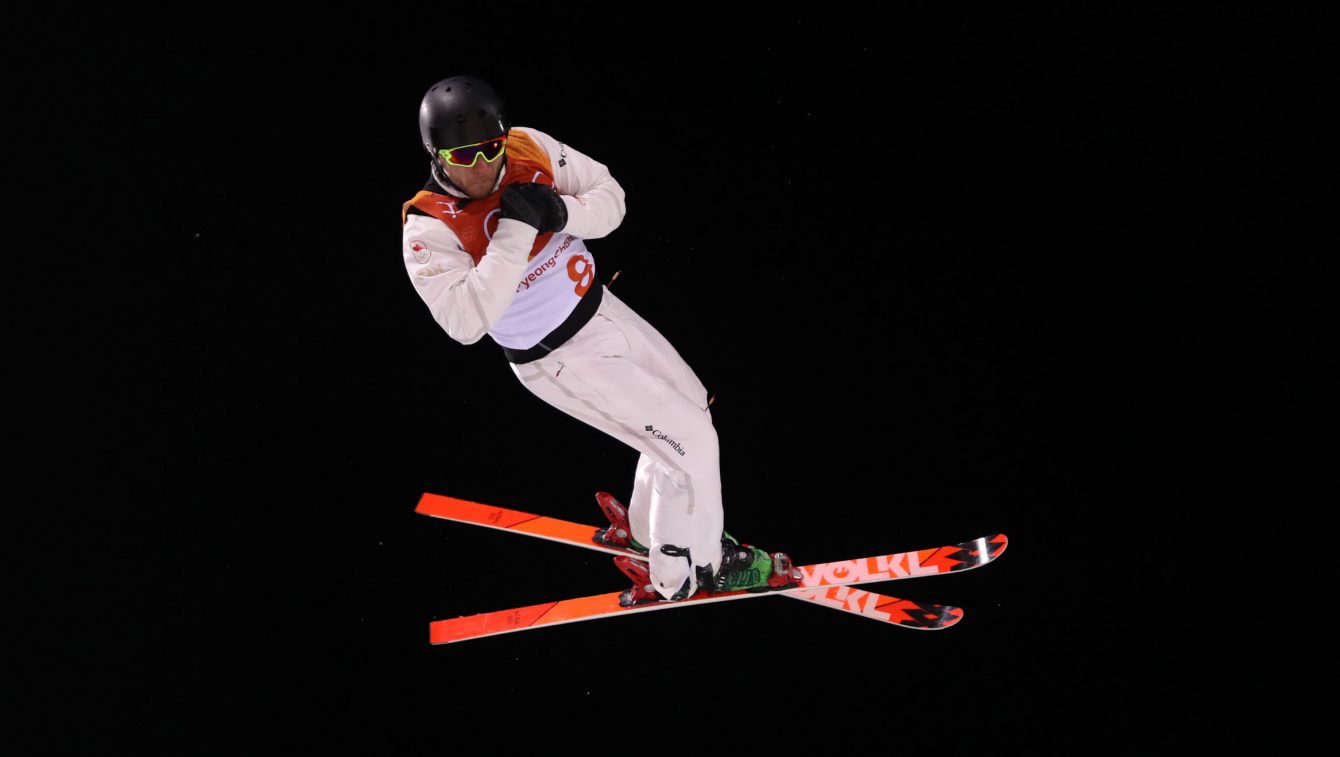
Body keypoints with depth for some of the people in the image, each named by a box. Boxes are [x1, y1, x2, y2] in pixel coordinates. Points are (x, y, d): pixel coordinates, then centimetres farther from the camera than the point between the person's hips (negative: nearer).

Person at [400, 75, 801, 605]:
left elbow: (611, 198, -2)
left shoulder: (528, 148, -10)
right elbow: (466, 323, -33)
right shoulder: (428, 230, -24)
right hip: (559, 358, -7)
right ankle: (697, 569, 14)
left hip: (600, 306, 7)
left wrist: (561, 212, -24)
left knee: (693, 406, 20)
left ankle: (644, 531, 39)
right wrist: (514, 231, -36)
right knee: (691, 441, -7)